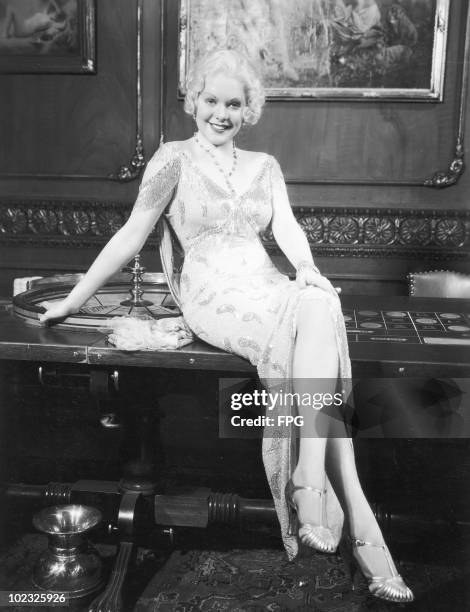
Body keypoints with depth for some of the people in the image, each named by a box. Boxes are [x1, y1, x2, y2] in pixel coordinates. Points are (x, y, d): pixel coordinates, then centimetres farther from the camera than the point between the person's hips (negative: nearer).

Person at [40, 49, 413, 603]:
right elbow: (131, 235, 4)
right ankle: (358, 531, -33)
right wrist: (73, 300, 1)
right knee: (317, 321, -31)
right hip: (213, 295, -4)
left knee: (321, 306, -32)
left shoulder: (264, 166, 21)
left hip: (267, 287, 5)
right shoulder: (175, 159, 7)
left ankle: (311, 492, -33)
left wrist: (307, 267, -14)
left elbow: (287, 227, 8)